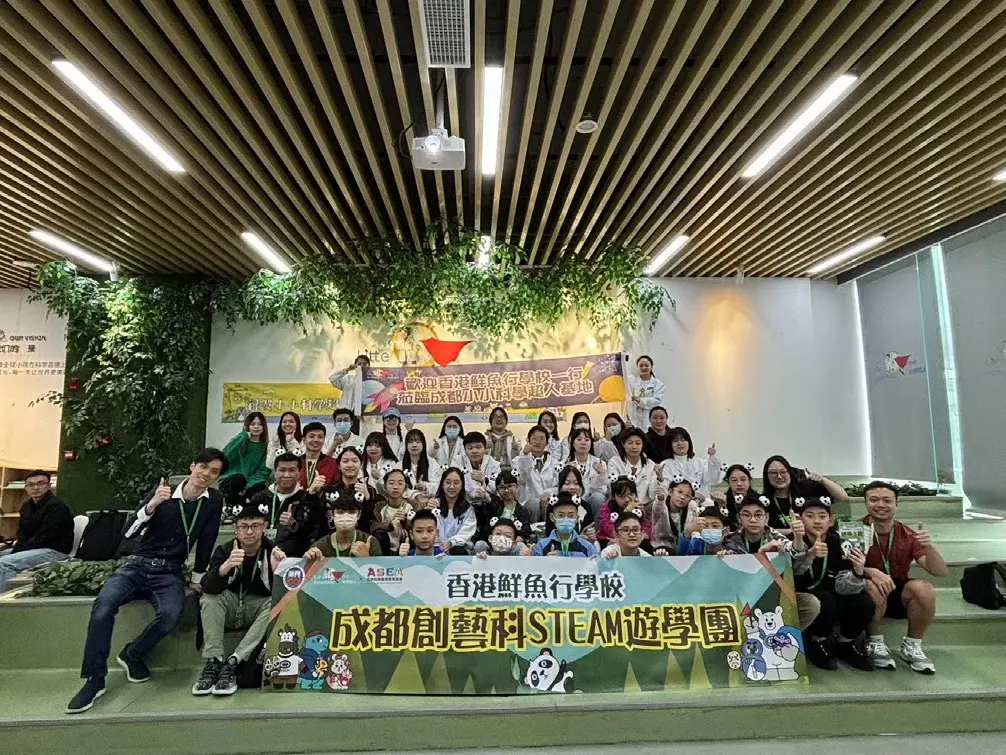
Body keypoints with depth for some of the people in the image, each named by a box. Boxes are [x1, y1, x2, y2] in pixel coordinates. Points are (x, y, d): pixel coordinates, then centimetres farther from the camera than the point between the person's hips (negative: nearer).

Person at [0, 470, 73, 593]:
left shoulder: (56, 506, -15)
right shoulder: (26, 506, 14)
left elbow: (44, 538, -18)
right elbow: (22, 534, 15)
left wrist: (17, 550, -14)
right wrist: (15, 549, -5)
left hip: (55, 550, -10)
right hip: (31, 548, 10)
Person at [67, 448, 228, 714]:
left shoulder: (214, 501, -1)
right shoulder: (164, 490, -1)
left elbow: (206, 544, 1)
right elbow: (129, 532, -7)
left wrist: (198, 582, 2)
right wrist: (152, 505, -23)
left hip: (169, 574, 0)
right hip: (137, 565, 1)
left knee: (170, 614, -30)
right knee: (104, 603, -29)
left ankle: (132, 655, 0)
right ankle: (94, 680, -15)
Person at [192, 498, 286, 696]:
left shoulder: (274, 551, -14)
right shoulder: (224, 550, -9)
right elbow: (207, 586, -25)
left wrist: (278, 571, -42)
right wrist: (226, 567, -46)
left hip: (260, 609, -1)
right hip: (230, 608, 1)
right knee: (210, 598, -25)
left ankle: (233, 662, -30)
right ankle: (213, 662, -26)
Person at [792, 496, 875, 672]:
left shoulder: (839, 545, -7)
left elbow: (843, 587, -11)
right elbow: (788, 581, -33)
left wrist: (858, 572, -33)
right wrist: (809, 555, -49)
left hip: (831, 600, 4)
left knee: (864, 603, -21)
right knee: (826, 601, -32)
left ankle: (845, 644, 7)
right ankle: (817, 643, -3)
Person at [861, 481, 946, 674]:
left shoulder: (908, 535, -5)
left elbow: (941, 572, -11)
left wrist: (928, 546, -30)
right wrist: (871, 572, -39)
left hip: (899, 595, 3)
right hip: (867, 596, -3)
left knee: (924, 589, -27)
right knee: (873, 588, -35)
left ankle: (912, 647, -3)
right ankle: (875, 644, -8)